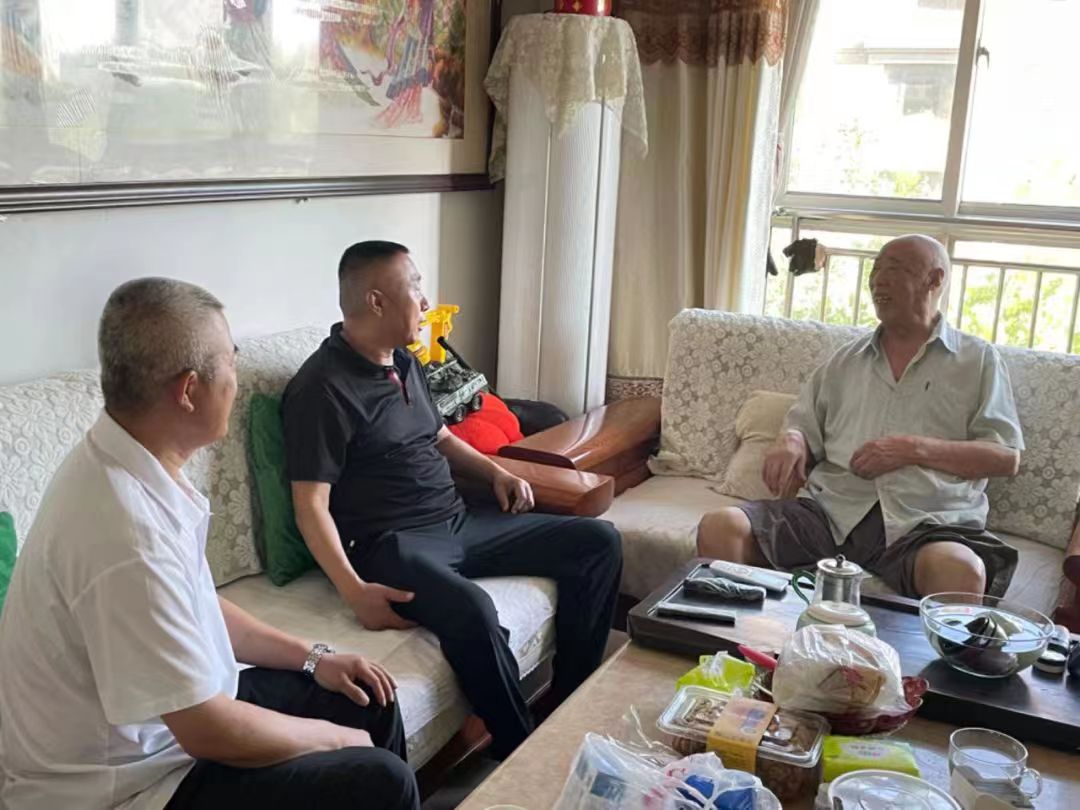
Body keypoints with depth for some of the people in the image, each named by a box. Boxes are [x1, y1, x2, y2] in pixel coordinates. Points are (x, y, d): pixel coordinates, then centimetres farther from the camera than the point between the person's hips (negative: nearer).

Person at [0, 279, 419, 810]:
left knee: (369, 701, 14)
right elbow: (209, 731, -28)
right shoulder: (123, 532, -34)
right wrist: (335, 738, -12)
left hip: (179, 709, 9)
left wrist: (312, 658, 9)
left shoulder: (125, 463, -2)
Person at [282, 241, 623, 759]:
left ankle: (570, 706, 7)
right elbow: (311, 506, -18)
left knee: (598, 541, 3)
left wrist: (494, 472, 12)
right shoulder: (322, 388, -14)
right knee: (472, 610, -39)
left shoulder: (406, 364, 14)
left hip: (458, 523, 9)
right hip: (389, 543, -9)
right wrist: (353, 590, -30)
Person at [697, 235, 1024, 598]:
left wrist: (915, 449, -8)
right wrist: (790, 440, -2)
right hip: (831, 512, 3)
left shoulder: (978, 360, 13)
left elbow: (1007, 457, 5)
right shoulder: (846, 360, 24)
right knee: (719, 528, -22)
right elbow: (805, 428, 24)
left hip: (924, 524, -3)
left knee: (961, 571, -39)